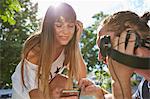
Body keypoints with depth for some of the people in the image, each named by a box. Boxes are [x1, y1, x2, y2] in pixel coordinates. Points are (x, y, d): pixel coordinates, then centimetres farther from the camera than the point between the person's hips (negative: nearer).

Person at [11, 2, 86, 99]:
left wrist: (76, 43, -33)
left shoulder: (69, 46, -20)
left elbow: (81, 77, -25)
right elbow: (32, 90, -28)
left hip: (48, 88, 3)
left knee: (65, 82, -22)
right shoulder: (35, 49, -31)